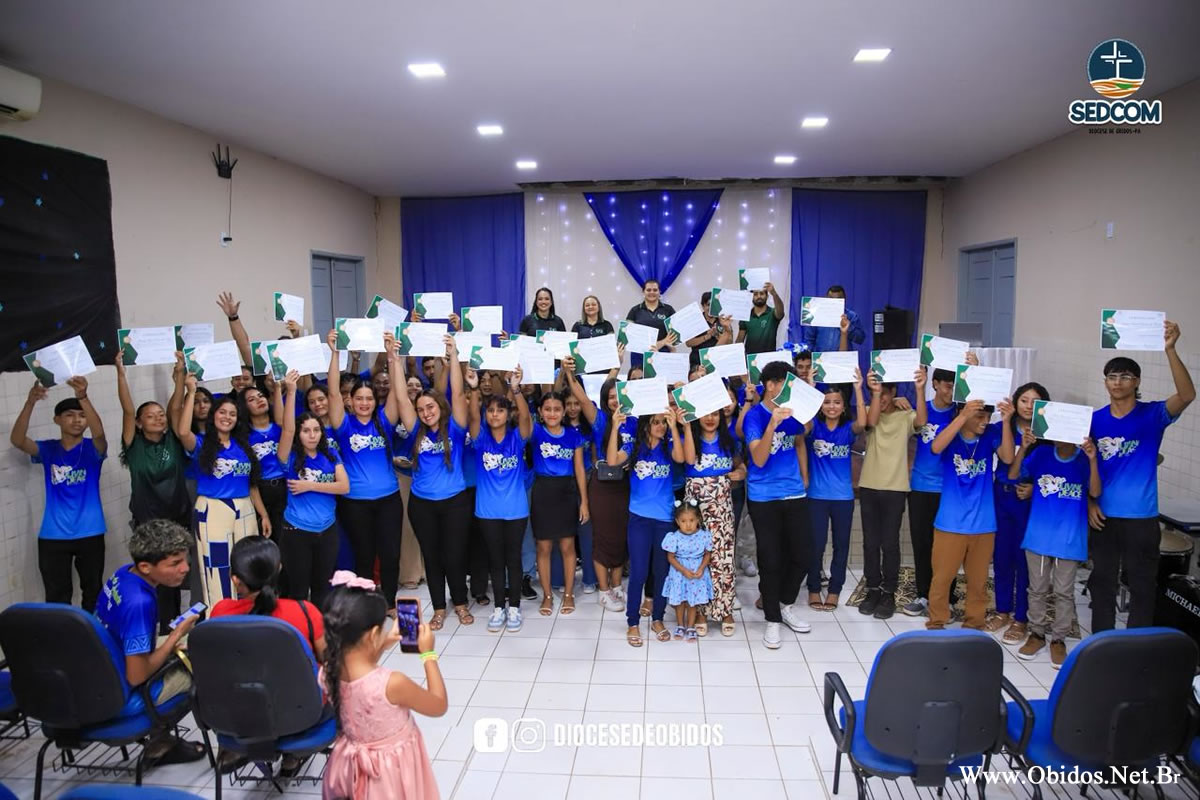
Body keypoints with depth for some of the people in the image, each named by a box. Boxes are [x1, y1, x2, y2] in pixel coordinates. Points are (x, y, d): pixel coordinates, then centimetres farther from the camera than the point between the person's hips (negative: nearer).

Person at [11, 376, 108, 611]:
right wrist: (30, 402, -31)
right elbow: (17, 440, -16)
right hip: (53, 536, 1)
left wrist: (83, 397, -41)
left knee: (93, 591, 11)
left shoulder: (92, 449, -2)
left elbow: (99, 433, -25)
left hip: (90, 534, -1)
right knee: (57, 596, 7)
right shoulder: (47, 449, 3)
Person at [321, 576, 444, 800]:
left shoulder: (327, 673, -17)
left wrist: (383, 646, 4)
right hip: (392, 772, -5)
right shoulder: (393, 683, -34)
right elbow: (439, 706, -16)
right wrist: (429, 654, -11)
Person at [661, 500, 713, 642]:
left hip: (698, 573, 0)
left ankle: (690, 627, 30)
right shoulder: (674, 537, -17)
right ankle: (680, 625, 35)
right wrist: (684, 570, -19)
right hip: (679, 573, 0)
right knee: (679, 602, 14)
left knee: (692, 602, 12)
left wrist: (701, 568, -15)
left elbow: (708, 554, -2)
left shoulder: (704, 536, -14)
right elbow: (671, 557, -11)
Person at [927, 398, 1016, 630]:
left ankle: (975, 624, 30)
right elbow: (936, 447, -29)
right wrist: (963, 416, -36)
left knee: (978, 579, 14)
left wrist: (1006, 421, -27)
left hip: (983, 523, 2)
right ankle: (936, 622, 21)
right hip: (950, 522, -2)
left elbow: (1007, 458, -18)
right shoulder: (951, 434, -7)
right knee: (942, 577, 6)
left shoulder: (991, 435, -2)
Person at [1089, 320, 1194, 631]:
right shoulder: (1095, 419, 2)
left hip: (1141, 516, -3)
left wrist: (1169, 349, -37)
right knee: (1102, 580, 14)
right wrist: (1089, 502, -1)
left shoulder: (1152, 415, -7)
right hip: (1103, 514, 3)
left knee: (1142, 584, 7)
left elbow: (1187, 395, -27)